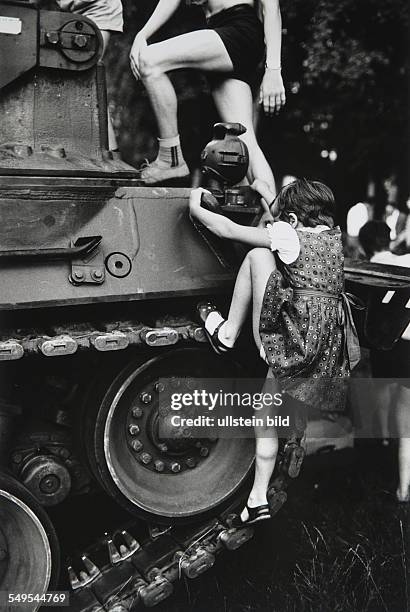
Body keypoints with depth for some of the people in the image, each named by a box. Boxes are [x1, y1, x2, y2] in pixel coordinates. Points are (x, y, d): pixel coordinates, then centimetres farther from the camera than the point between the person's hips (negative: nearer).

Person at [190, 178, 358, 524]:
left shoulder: (289, 237, -6)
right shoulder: (333, 236, 14)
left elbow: (227, 230, -3)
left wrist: (195, 208, 12)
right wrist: (265, 192, 44)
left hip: (296, 337, -8)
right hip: (330, 347, 8)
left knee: (257, 256, 1)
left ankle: (227, 333, 8)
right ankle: (258, 499, 27)